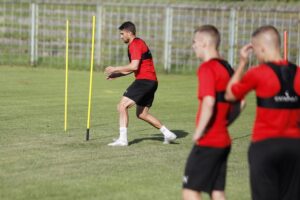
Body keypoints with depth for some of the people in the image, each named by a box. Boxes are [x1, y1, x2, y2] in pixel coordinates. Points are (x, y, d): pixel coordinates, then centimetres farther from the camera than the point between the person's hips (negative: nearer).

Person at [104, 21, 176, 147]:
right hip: (152, 81, 10)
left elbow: (134, 66, -21)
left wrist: (115, 69, -11)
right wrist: (116, 75, 19)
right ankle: (167, 134, 18)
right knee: (142, 114, 17)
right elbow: (133, 68, 27)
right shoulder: (138, 44, 22)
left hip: (144, 80, -10)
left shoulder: (135, 45, -10)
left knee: (122, 106, -13)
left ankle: (122, 139, -16)